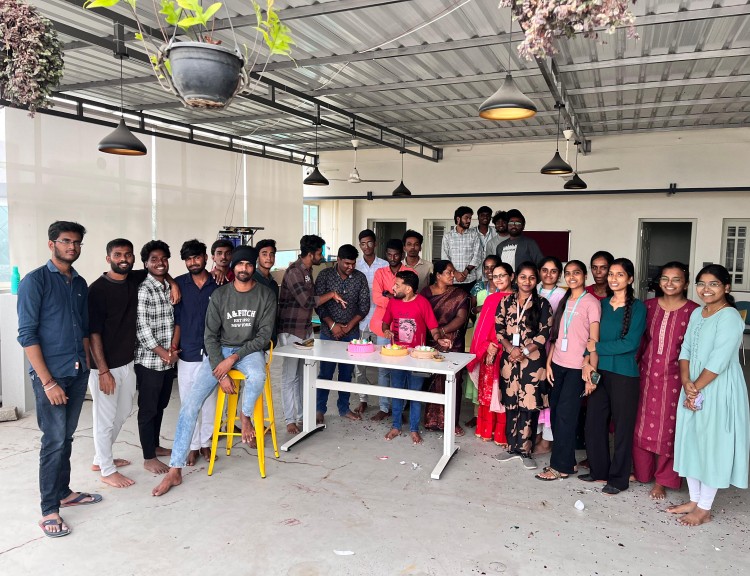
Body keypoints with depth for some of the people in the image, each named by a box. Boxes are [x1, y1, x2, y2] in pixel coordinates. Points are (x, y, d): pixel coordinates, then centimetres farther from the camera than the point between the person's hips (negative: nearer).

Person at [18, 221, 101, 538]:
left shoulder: (80, 284, 10)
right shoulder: (35, 280, -10)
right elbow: (27, 335, -14)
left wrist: (86, 366, 12)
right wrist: (47, 381, -17)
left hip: (78, 372, 6)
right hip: (50, 374, -6)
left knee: (67, 437, 15)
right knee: (54, 441, -2)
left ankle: (63, 492, 30)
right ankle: (49, 510, 10)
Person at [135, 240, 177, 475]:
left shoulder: (170, 287, 9)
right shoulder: (143, 290, -14)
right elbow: (141, 328, -17)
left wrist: (173, 346, -1)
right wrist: (163, 353, -14)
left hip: (168, 359, 7)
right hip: (149, 360, -7)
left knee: (161, 405, 18)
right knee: (148, 408, 4)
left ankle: (155, 446, 33)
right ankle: (149, 458, 14)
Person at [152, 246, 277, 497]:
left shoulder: (265, 295, -4)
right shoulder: (219, 295, -1)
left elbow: (264, 335, -7)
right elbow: (210, 336, -2)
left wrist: (234, 358, -18)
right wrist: (221, 373, -13)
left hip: (250, 349, -1)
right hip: (219, 349, 2)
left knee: (257, 376, -38)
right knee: (190, 403, -13)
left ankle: (246, 415, -4)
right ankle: (175, 470, -5)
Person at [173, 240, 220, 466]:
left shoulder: (218, 284, 0)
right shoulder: (178, 284, 0)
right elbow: (176, 320, 1)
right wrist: (173, 346, -10)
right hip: (187, 354, 0)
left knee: (210, 401, 10)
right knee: (188, 402, 8)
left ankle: (205, 443, 26)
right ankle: (193, 446, 22)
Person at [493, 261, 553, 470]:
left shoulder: (542, 304, 2)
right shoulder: (506, 302, 9)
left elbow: (544, 334, -5)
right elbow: (499, 329, 5)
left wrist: (524, 351, -13)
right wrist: (510, 348, -11)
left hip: (533, 361, -2)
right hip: (509, 358, 3)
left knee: (529, 406, -3)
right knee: (511, 404, 7)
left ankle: (525, 450, 10)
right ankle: (513, 447, 20)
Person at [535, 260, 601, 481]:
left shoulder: (591, 302, -5)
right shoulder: (564, 302, 14)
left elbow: (594, 340, -10)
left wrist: (591, 371, -16)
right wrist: (549, 363, 8)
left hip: (577, 368, -6)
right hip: (558, 364, 6)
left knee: (565, 415, -3)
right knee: (555, 412, 6)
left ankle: (561, 466, 8)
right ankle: (567, 460, 19)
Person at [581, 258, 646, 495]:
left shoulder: (637, 307, -6)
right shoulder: (602, 304, 9)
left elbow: (630, 343, -15)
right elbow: (592, 337, 9)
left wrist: (597, 347, -12)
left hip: (624, 375, -5)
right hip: (600, 371, 5)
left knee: (622, 426, 5)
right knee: (594, 422, 9)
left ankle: (618, 478, 19)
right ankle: (598, 470, 27)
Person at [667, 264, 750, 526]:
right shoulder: (696, 313, 10)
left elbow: (719, 361, -20)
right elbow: (685, 350, 6)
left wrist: (696, 388, -13)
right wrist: (686, 383, -7)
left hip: (718, 390, -7)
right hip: (693, 388, 8)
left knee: (712, 445, 2)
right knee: (690, 441, 13)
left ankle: (704, 509, 15)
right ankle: (694, 499, 28)